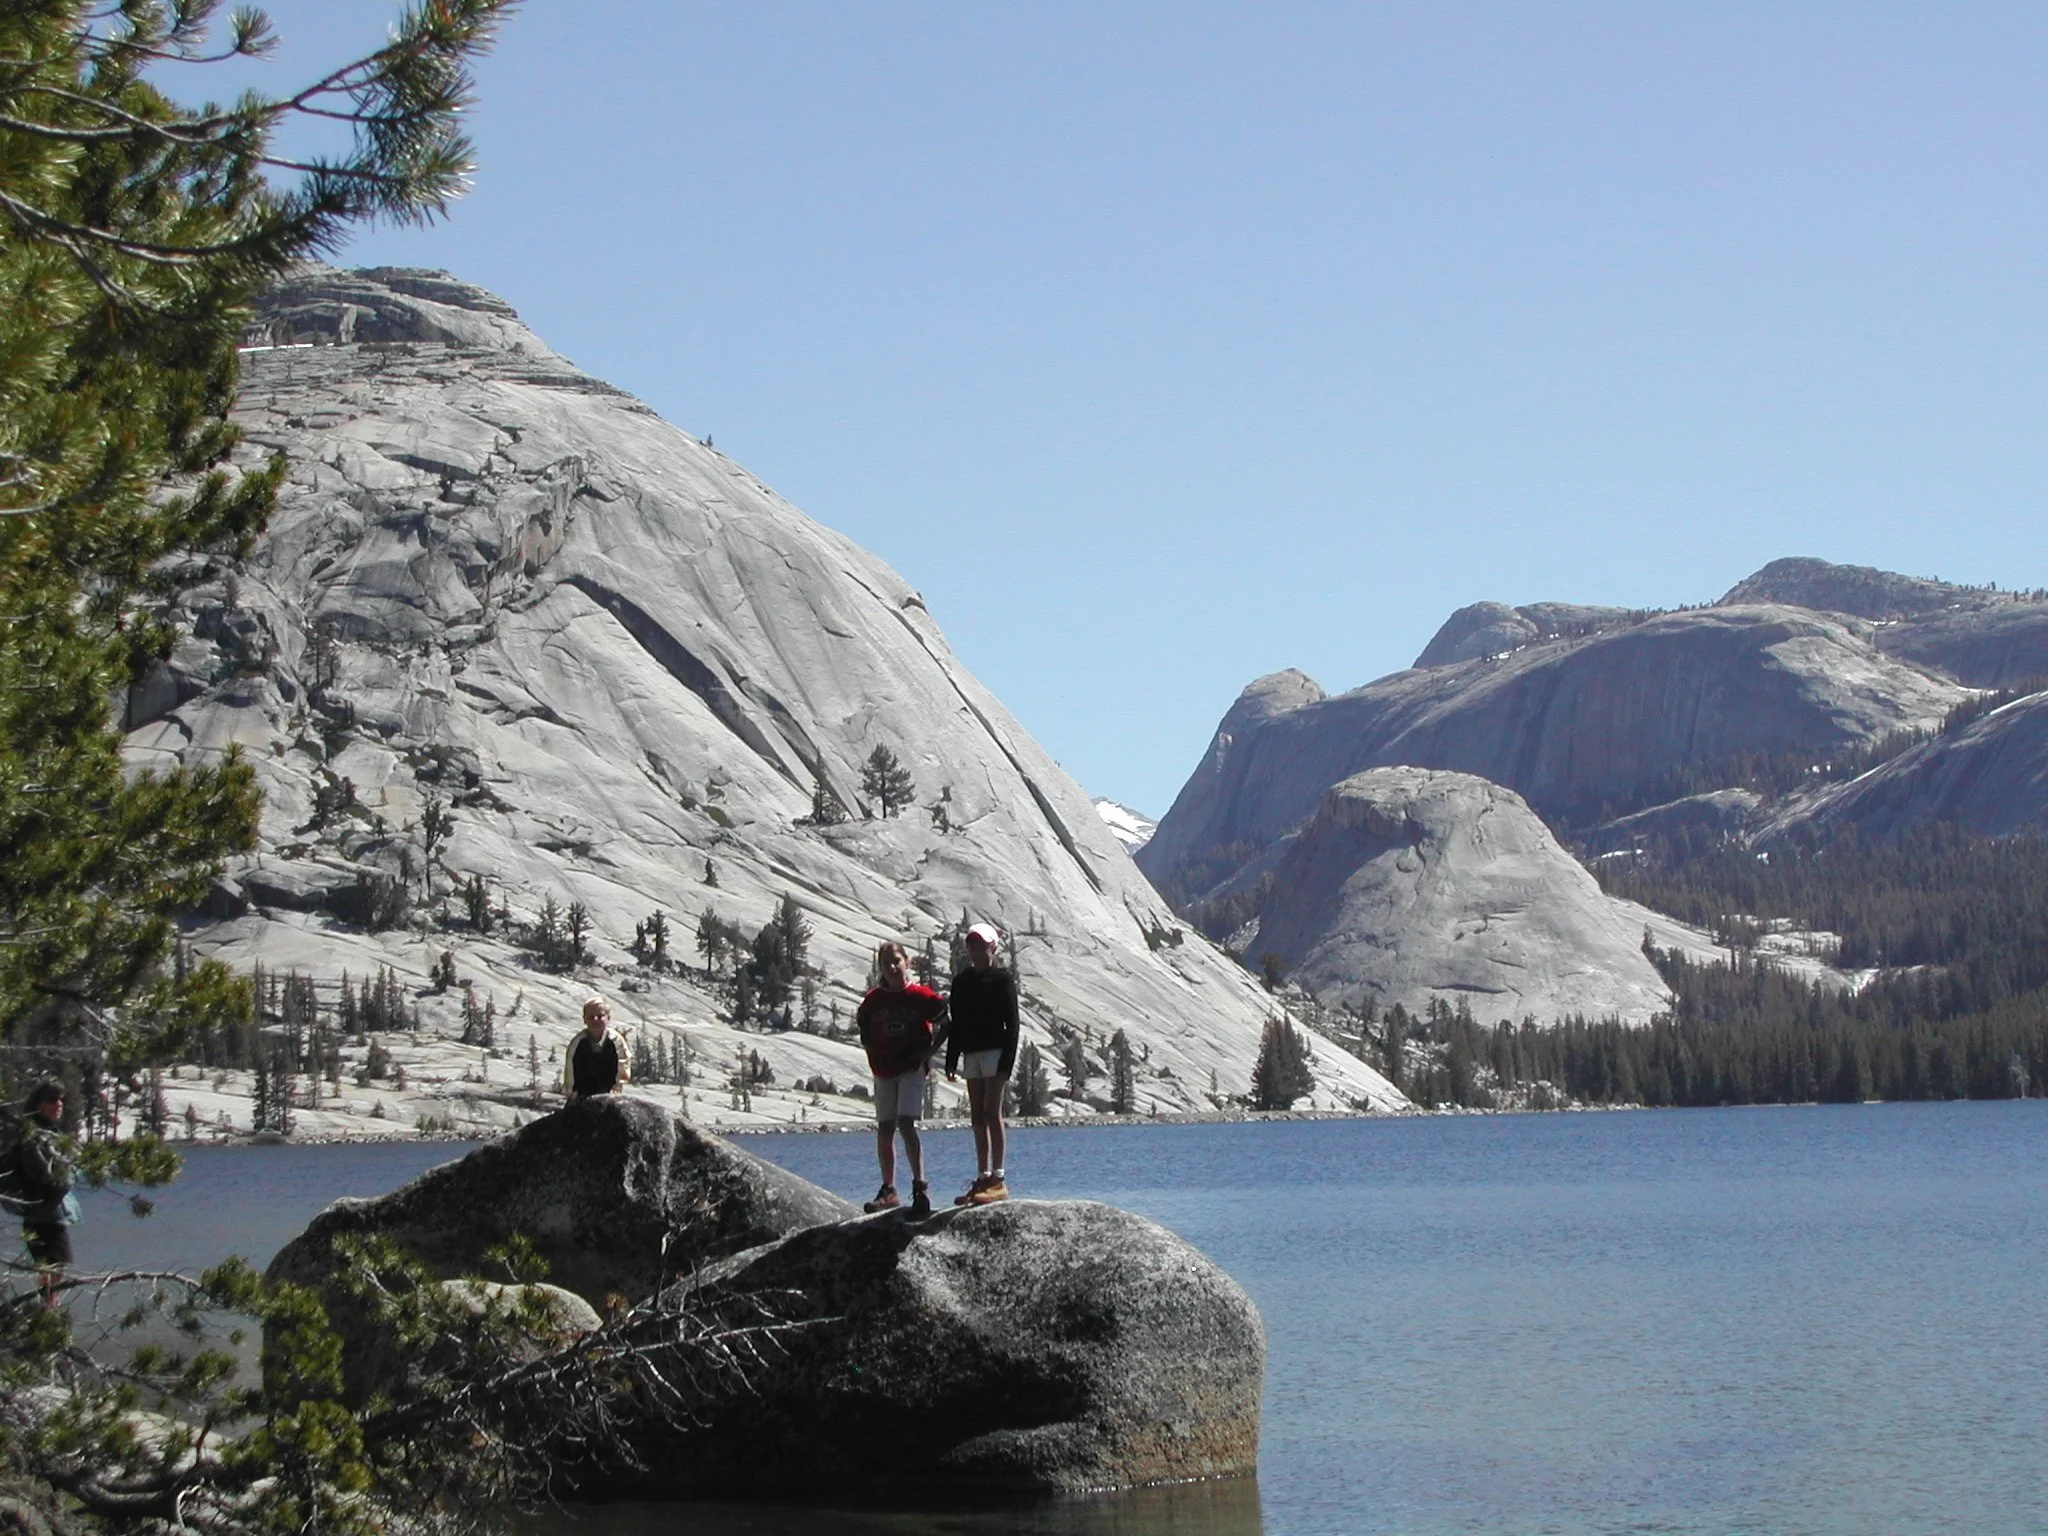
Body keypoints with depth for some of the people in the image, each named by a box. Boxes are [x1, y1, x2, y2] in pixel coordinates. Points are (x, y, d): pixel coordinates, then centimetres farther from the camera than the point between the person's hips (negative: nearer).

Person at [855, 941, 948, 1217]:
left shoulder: (921, 996, -7)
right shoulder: (873, 1000, 5)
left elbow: (946, 1021, 0)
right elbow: (864, 1028, 19)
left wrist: (929, 1050, -4)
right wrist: (873, 1055, 8)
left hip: (912, 1068, -5)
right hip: (883, 1072, 5)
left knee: (906, 1124, -18)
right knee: (884, 1129, 6)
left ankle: (920, 1186, -16)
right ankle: (888, 1191, 15)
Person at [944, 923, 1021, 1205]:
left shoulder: (1002, 979, -3)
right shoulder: (961, 982, 14)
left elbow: (1011, 1022, -7)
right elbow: (956, 1024, 16)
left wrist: (1007, 1060, -14)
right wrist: (951, 1060, 11)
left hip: (995, 1049, -7)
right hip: (971, 1052, 7)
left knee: (992, 1112, -12)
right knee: (977, 1116, 6)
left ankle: (998, 1180, -13)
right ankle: (982, 1178, 8)